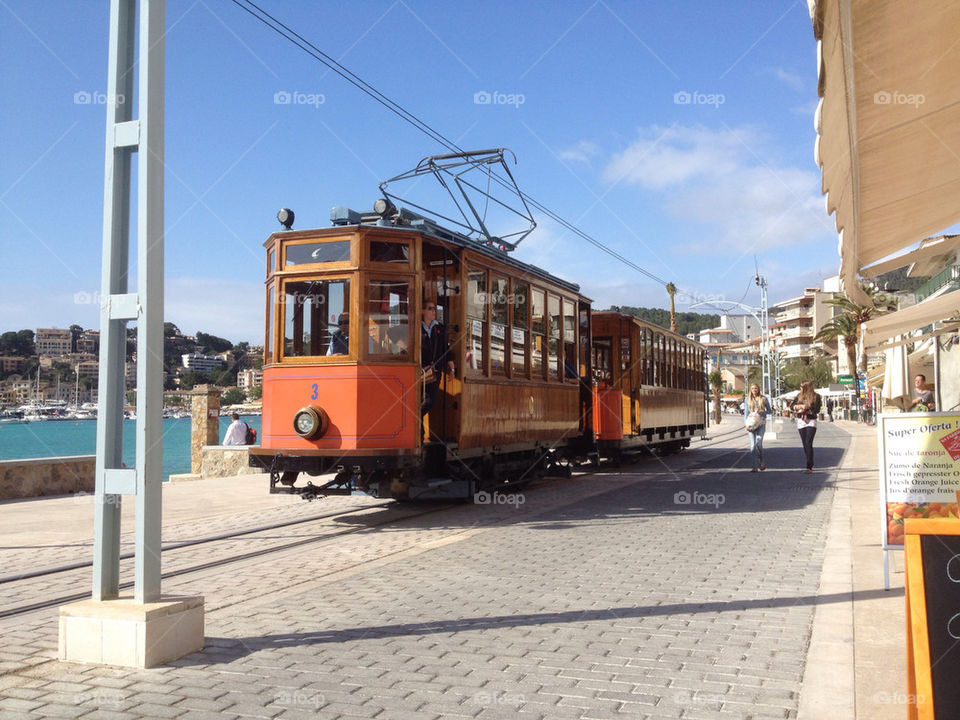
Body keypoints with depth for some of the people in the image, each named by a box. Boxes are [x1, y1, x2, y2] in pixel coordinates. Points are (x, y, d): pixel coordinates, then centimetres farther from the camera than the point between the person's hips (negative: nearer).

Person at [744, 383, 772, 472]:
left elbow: (770, 411, 12)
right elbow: (746, 413, 9)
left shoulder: (763, 398, 7)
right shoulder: (748, 399, 10)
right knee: (753, 445, -4)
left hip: (761, 423, -2)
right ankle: (755, 466, -3)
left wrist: (761, 411, -8)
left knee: (758, 443, -15)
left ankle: (762, 461, 8)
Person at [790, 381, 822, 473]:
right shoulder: (799, 395, 9)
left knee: (808, 444, -15)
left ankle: (809, 467, -19)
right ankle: (811, 465, 22)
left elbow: (817, 410, -7)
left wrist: (805, 410, -13)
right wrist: (801, 406, -14)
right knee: (805, 445, 8)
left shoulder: (816, 397, -2)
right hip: (801, 421, 4)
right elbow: (792, 406, 2)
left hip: (811, 422, -4)